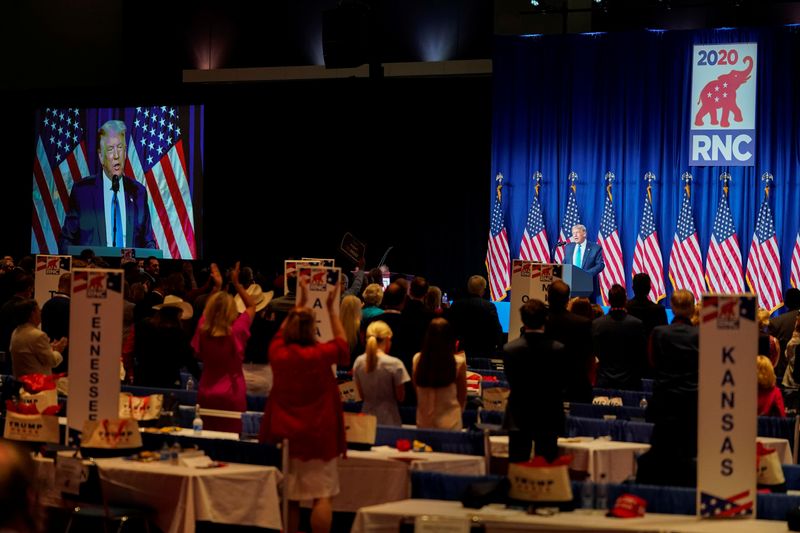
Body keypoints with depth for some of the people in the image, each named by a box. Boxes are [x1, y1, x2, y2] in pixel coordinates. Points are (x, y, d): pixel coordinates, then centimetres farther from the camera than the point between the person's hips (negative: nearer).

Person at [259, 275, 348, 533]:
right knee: (322, 496, -3)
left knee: (288, 498, 9)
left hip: (283, 434, 4)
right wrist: (331, 309, 11)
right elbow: (342, 343, 8)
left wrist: (300, 303, 28)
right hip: (318, 435, -4)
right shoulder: (320, 355, -12)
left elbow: (283, 331, 20)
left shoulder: (278, 353, -2)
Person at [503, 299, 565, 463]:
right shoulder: (558, 349, -11)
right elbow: (561, 384, 0)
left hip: (518, 419, 1)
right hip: (548, 418, 0)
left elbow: (511, 383, 2)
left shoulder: (509, 349, -9)